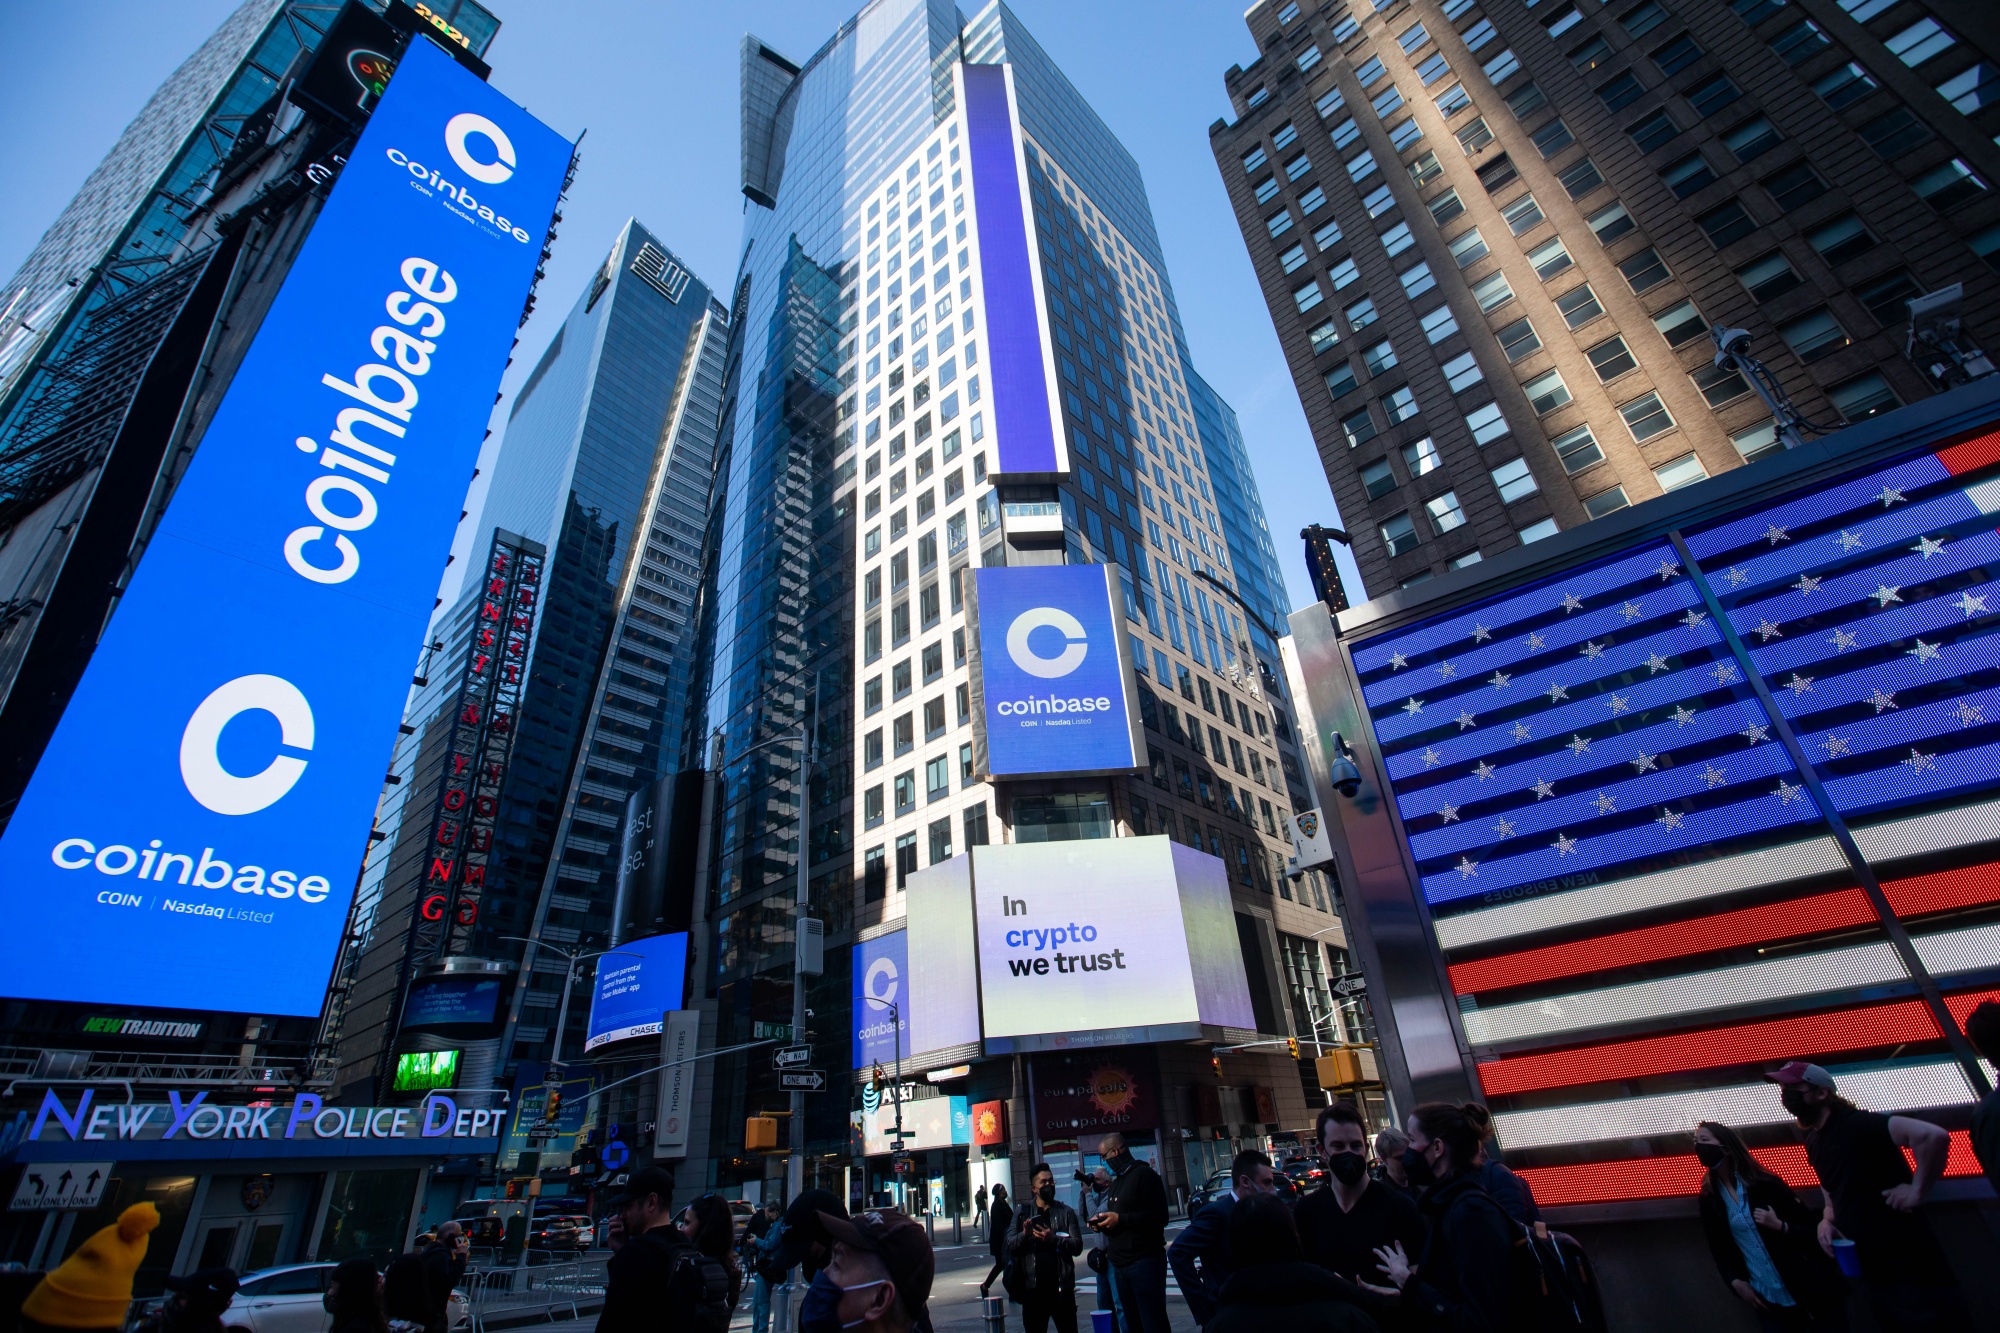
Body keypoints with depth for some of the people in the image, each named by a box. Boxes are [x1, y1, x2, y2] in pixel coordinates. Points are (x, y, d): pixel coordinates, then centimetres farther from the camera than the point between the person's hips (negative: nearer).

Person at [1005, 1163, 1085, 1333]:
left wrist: (1054, 1239, -21)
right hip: (1032, 1288, 1)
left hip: (1061, 1287, -1)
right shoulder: (1022, 1212, 6)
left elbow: (1077, 1246, -5)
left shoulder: (1066, 1212, 4)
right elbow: (1010, 1244, -2)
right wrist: (1024, 1234, -22)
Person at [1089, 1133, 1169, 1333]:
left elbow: (1159, 1217, -19)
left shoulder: (1144, 1174, -9)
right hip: (1119, 1263, 9)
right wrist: (1104, 1222, 8)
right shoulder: (1117, 1181, 20)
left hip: (1144, 1261, -9)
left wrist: (1120, 1219, -19)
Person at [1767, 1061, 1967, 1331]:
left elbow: (1933, 1135, -27)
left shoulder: (1856, 1124, -16)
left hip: (1910, 1265, -8)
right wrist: (1827, 1221, -1)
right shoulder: (1813, 1144, 10)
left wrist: (1917, 1191, -20)